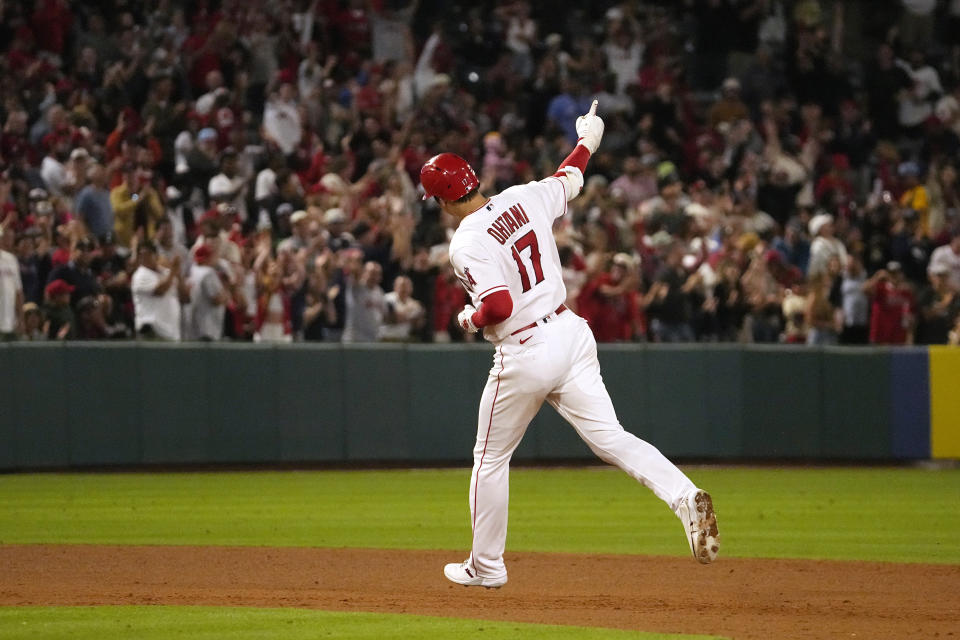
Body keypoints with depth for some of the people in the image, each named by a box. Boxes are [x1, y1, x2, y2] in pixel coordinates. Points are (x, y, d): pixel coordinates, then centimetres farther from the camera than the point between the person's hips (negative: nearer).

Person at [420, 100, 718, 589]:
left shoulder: (466, 245, -16)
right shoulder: (526, 198, 3)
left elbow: (499, 305, -26)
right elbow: (569, 181, 23)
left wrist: (470, 318, -4)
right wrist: (587, 142, 42)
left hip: (525, 355, -6)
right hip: (572, 333, 6)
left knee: (490, 460, 13)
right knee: (609, 437, -1)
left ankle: (486, 567, 24)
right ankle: (685, 497, -25)